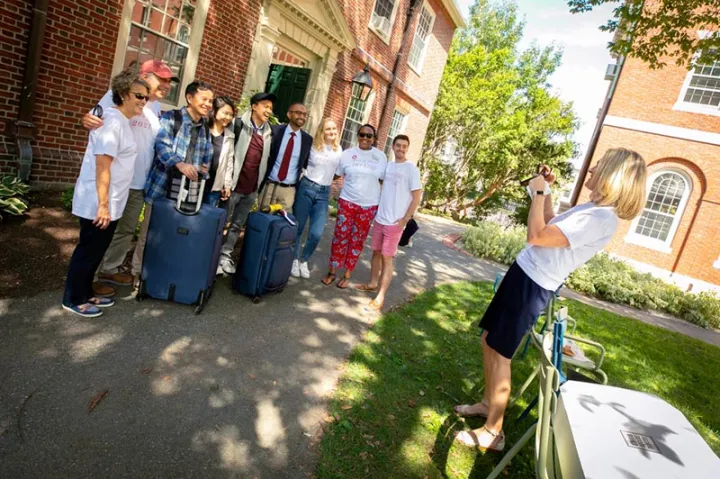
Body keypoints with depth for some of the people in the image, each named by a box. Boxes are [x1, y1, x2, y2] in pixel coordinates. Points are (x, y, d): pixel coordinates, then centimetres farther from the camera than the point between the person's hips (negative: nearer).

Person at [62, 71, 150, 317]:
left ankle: (85, 294, 31)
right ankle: (73, 299, 19)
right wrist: (103, 205, -24)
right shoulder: (113, 121, -17)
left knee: (95, 251, 18)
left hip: (110, 203, 9)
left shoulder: (121, 121, 13)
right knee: (88, 251, 3)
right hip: (98, 204, -9)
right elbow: (102, 165, -22)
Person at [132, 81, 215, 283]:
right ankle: (138, 273, 22)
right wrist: (180, 164, -35)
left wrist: (202, 169, -4)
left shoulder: (206, 128, 13)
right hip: (162, 185, -4)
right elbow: (162, 145, -20)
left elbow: (207, 156, 17)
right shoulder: (170, 118, -5)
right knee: (149, 232, 6)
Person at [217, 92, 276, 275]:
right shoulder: (239, 124, -7)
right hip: (234, 185, -5)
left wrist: (261, 184, 8)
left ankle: (226, 255, 27)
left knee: (237, 225, 14)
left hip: (252, 189, 5)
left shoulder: (269, 132, 7)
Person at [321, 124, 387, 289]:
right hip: (347, 202, -1)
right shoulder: (348, 154, -1)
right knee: (340, 237, 1)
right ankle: (331, 271, 16)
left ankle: (347, 275, 19)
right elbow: (336, 175, 6)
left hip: (369, 206, 1)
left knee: (357, 241, 7)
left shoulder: (381, 157, 2)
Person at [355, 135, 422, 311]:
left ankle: (380, 297, 1)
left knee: (387, 258, -4)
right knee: (376, 252, 15)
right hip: (379, 219, 6)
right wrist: (376, 211, 12)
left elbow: (417, 197, -10)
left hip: (395, 222, -6)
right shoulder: (387, 166, 9)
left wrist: (404, 220, -13)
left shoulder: (411, 169, -8)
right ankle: (373, 283, 32)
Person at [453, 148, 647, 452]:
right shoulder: (591, 209, 11)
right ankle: (488, 403, 35)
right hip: (522, 274, 10)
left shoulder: (600, 219, -21)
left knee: (499, 355, -3)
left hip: (532, 287, -10)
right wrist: (546, 191, 18)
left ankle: (493, 433, 13)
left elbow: (536, 236, -26)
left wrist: (539, 192, -13)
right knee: (488, 341, 17)